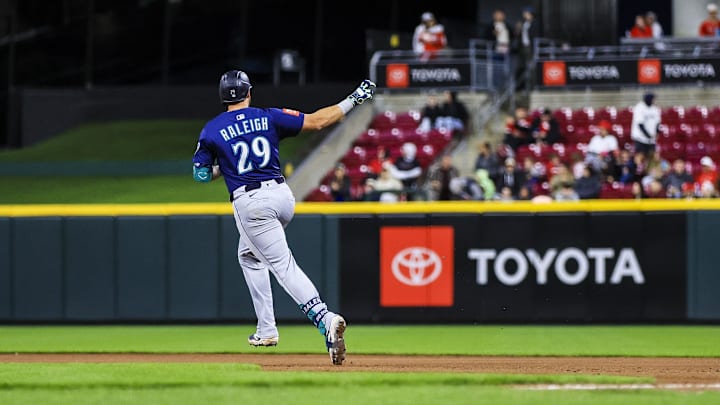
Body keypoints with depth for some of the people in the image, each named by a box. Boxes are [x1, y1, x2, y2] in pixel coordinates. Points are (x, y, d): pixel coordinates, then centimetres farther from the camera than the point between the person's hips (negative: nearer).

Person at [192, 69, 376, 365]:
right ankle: (266, 330, 23)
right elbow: (316, 121, 2)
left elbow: (201, 175, 5)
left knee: (283, 265, -11)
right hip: (283, 196, 5)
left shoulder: (211, 131, 1)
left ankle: (325, 319, -32)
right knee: (248, 254, 26)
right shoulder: (269, 117, 6)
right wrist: (353, 100, 11)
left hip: (250, 203, -5)